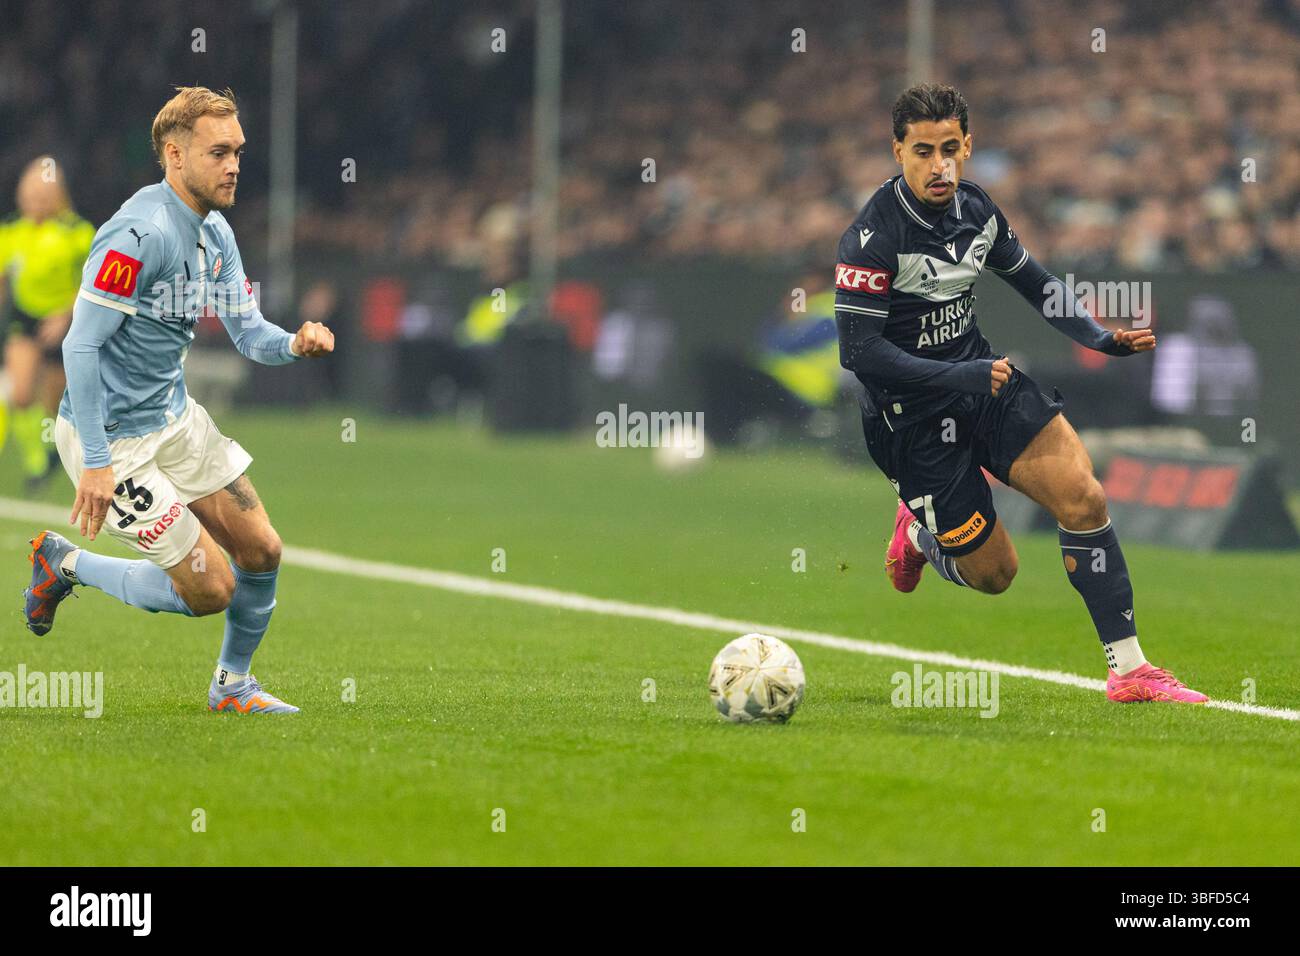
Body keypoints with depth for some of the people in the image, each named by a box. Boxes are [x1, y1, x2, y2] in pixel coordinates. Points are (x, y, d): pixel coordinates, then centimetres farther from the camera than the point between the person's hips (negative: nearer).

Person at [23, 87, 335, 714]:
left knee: (261, 550, 8)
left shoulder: (216, 233, 5)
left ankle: (232, 685, 29)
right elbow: (80, 346, -26)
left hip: (175, 417, 9)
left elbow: (248, 332, 9)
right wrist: (94, 463, -26)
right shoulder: (140, 233, -25)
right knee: (211, 589, -6)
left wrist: (295, 344, -15)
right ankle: (65, 564, 14)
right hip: (114, 437, -9)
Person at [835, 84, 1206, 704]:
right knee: (992, 573, -1)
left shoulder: (975, 209, 1)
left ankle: (1128, 670, -10)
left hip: (979, 375, 5)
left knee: (1082, 495, -15)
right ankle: (921, 532, 35)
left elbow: (1034, 283, 17)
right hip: (911, 415, -5)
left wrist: (1102, 338, 4)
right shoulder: (873, 237, -20)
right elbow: (858, 350, -22)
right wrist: (961, 377, -27)